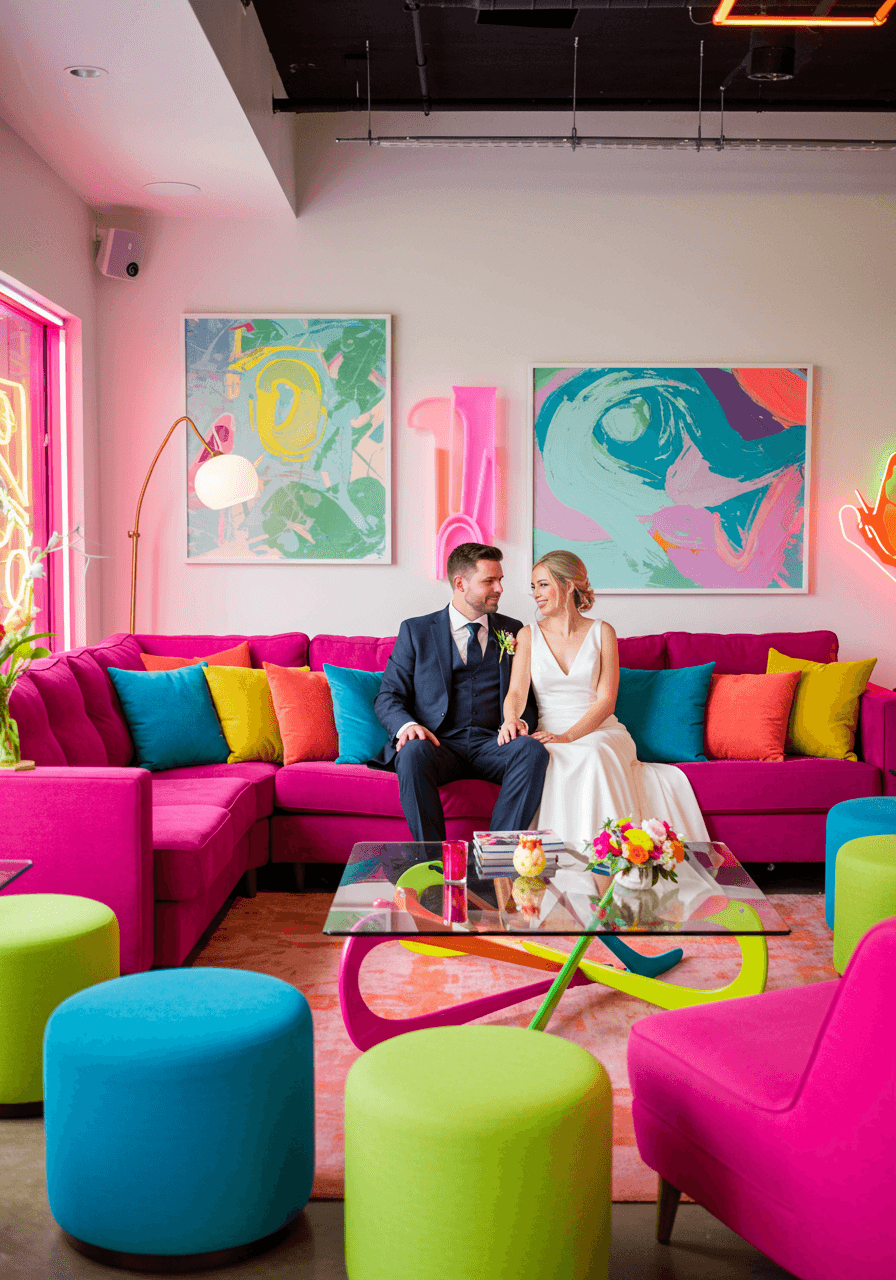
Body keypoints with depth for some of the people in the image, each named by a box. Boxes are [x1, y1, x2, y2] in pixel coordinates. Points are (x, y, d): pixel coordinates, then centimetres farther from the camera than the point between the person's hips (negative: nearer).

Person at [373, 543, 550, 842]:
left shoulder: (512, 630, 19)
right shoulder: (416, 631, 11)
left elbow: (526, 695, 19)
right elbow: (388, 697, 7)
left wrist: (521, 720, -5)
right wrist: (407, 725, -15)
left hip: (492, 746, 2)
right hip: (439, 744, -2)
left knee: (533, 750, -31)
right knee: (413, 753, -36)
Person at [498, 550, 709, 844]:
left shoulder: (602, 632, 7)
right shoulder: (529, 635, 10)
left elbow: (606, 701, -3)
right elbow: (517, 691, -3)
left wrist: (567, 736, -19)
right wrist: (511, 719, -28)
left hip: (600, 733, -1)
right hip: (550, 736, 1)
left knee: (593, 756, -37)